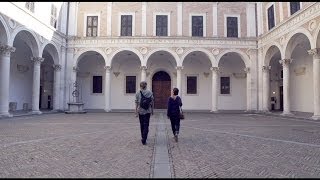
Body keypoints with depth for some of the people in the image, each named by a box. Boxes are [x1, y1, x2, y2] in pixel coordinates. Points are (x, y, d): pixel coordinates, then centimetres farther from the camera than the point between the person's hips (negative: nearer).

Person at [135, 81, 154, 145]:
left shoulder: (138, 93, -5)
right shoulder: (149, 92, -3)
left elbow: (136, 103, -5)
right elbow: (152, 102, 1)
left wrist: (136, 112, -1)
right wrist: (152, 110, 11)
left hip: (140, 111, 1)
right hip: (147, 111, -1)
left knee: (142, 125, 17)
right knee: (146, 125, 2)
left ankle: (143, 138, 31)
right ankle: (144, 140, -6)